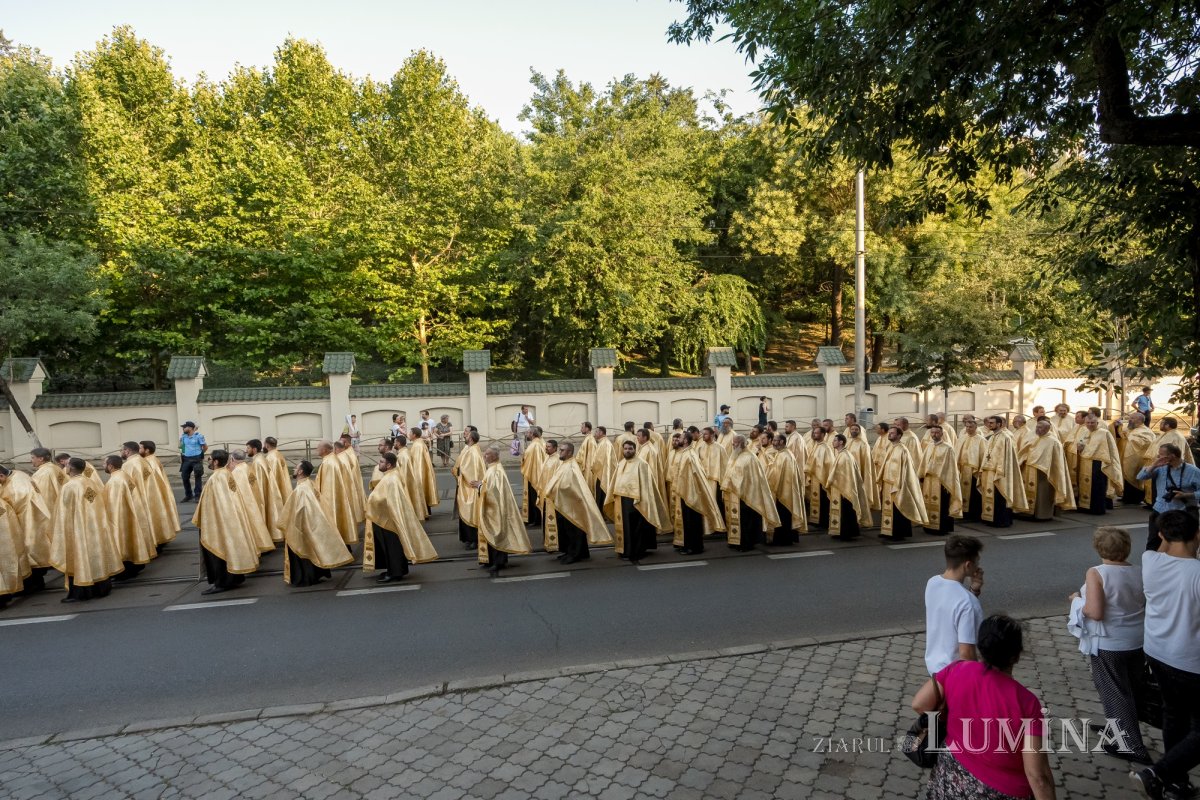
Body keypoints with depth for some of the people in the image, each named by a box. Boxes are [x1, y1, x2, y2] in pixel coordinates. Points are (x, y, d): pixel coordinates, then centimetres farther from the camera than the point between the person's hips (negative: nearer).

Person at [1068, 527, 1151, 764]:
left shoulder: (1096, 573, -21)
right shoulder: (1140, 572, -5)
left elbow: (1095, 613, -26)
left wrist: (1078, 600, -8)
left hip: (1109, 645, -6)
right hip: (1138, 642, 6)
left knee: (1115, 694, 8)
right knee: (1132, 689, 23)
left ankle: (1131, 747, 15)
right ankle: (1117, 728, 41)